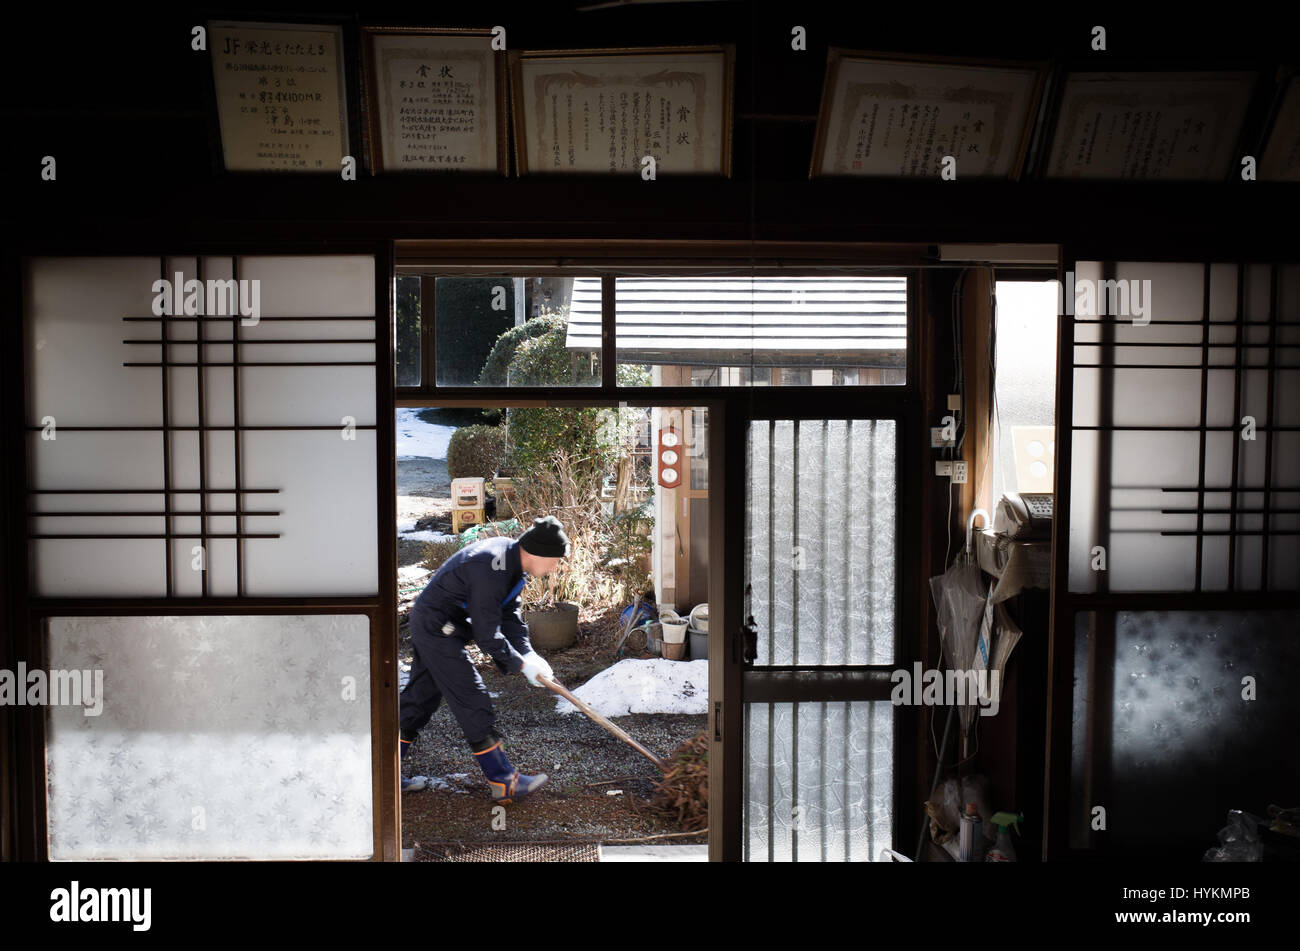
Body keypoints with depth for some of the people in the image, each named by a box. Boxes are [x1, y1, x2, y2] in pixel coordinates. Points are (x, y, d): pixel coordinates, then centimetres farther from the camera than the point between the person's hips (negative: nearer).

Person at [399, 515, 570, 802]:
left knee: (420, 698, 15)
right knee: (473, 703, -6)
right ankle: (503, 782, 1)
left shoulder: (512, 560, 1)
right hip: (437, 630, -10)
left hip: (430, 626, 10)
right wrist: (521, 664, -15)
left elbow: (510, 614, 7)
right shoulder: (490, 571, -30)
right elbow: (487, 635, -26)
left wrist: (528, 654, -5)